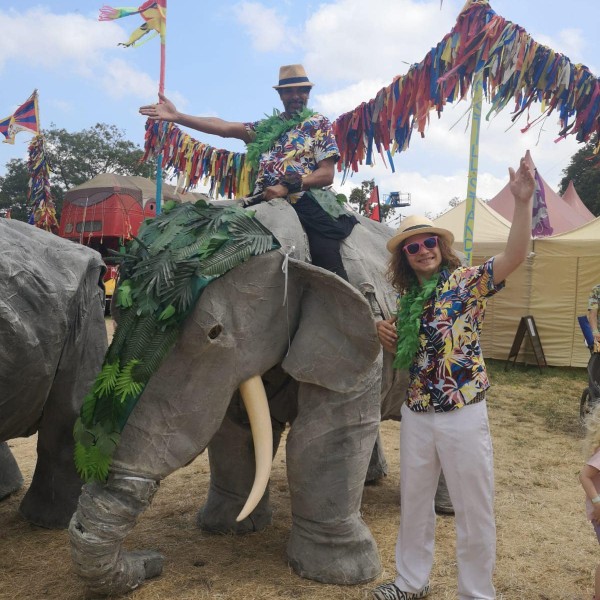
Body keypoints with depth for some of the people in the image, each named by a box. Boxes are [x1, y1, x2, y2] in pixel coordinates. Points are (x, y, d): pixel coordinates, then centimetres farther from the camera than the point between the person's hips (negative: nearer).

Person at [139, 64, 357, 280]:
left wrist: (288, 187, -13)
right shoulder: (267, 127, 23)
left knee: (330, 271, -23)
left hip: (305, 204, -3)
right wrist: (176, 116, 0)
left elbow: (327, 174, 2)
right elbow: (224, 127, 11)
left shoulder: (319, 124, 13)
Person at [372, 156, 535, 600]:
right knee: (415, 501, 18)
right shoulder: (408, 299, 8)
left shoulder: (468, 281, -7)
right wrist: (386, 335, -2)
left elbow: (515, 255, -26)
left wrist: (522, 201, -38)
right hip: (416, 413, 6)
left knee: (474, 509, 8)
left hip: (463, 413, -5)